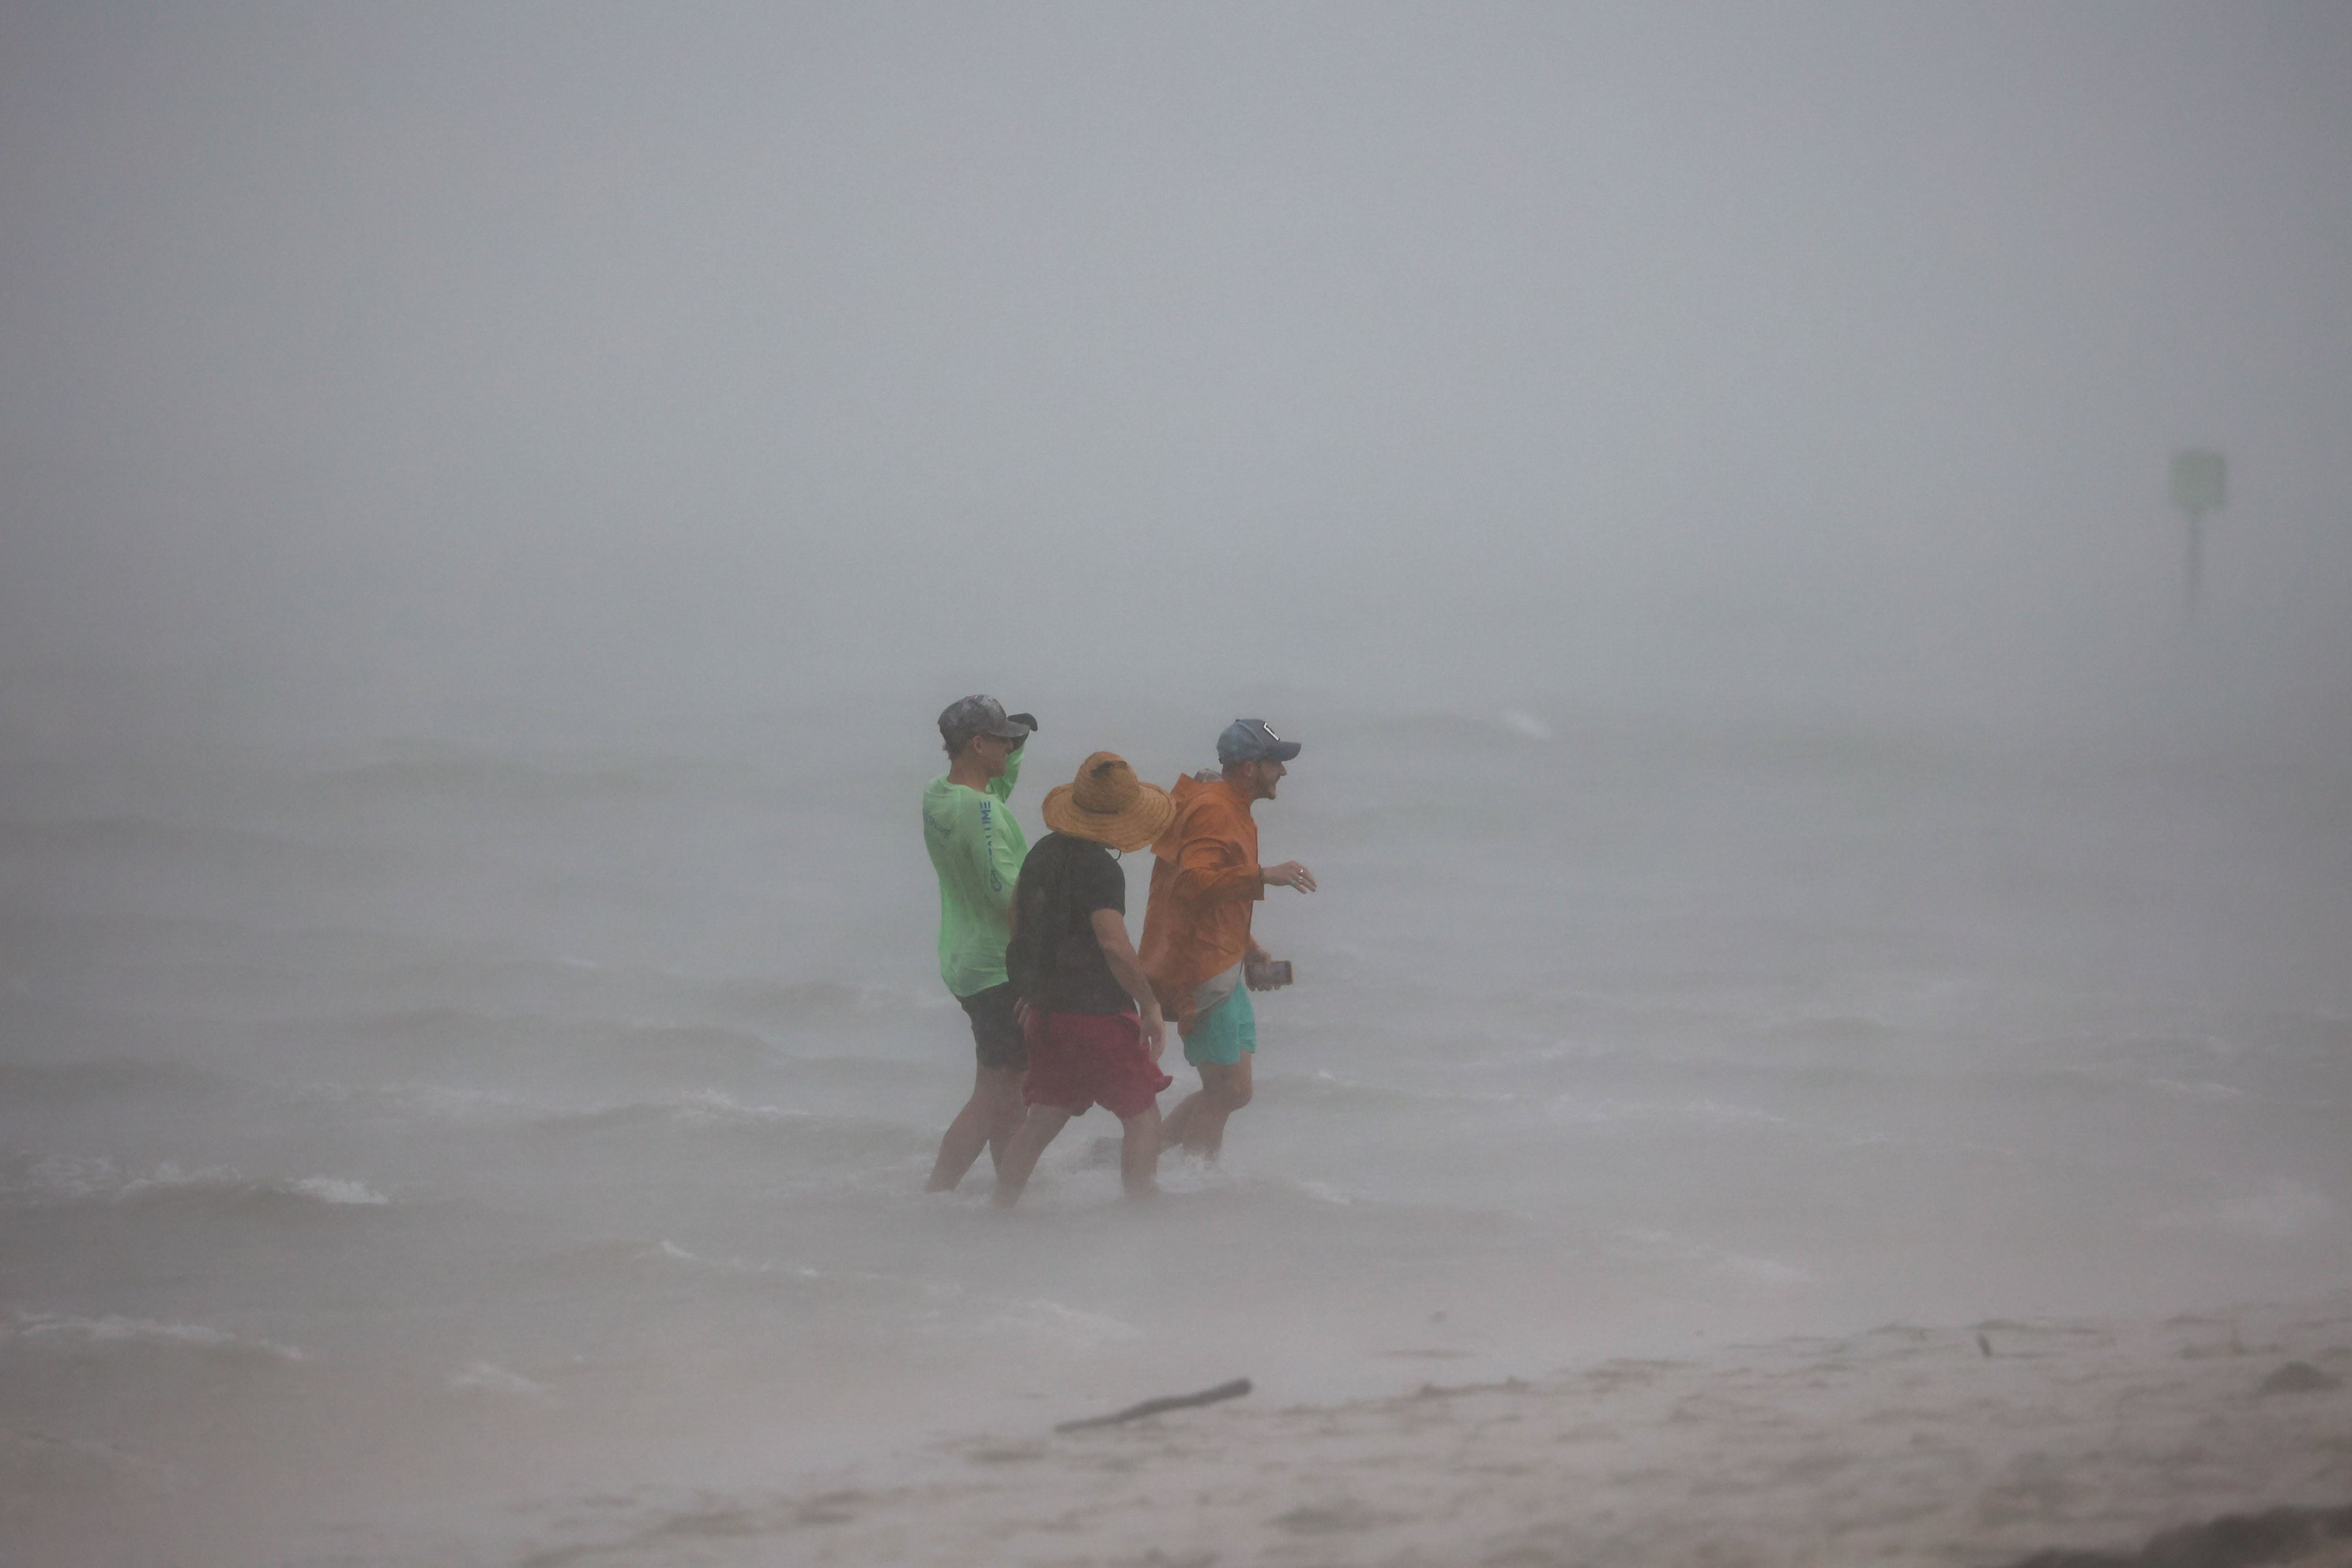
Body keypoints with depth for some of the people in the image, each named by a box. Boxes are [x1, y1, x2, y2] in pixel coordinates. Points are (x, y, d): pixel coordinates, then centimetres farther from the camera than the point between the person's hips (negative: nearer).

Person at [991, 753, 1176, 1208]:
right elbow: (1113, 943, -28)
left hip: (1047, 1011, 8)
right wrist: (1150, 1005, -20)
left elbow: (1017, 920, 20)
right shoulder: (1099, 868, -18)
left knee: (1044, 1120, 15)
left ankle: (1002, 1208, 14)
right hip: (1099, 1013, -8)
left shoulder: (1044, 852, 8)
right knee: (1142, 1117, 3)